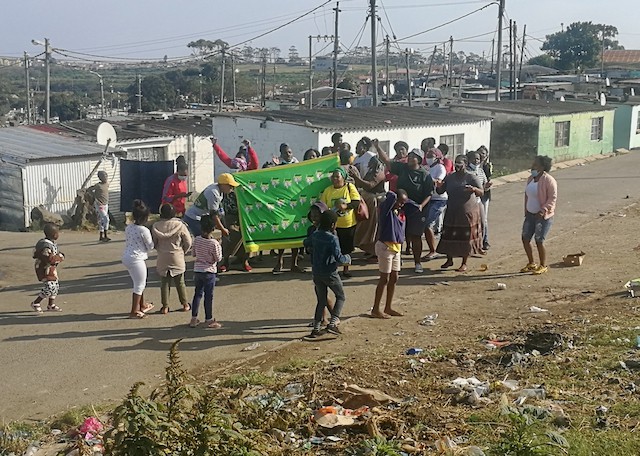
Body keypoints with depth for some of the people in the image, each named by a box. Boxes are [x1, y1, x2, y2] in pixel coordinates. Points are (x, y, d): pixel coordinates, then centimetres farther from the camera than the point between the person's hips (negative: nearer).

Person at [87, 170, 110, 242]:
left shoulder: (107, 184, 6)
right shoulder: (98, 185, -16)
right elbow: (89, 190, -12)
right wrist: (95, 197, -11)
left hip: (105, 204, 7)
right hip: (99, 205, -7)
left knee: (101, 221, 12)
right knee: (106, 219, -16)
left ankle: (101, 236, 19)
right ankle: (105, 236, -13)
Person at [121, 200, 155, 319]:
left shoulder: (128, 227, 6)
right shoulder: (144, 230, -16)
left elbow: (128, 242, 12)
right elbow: (150, 246, -6)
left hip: (126, 256, 8)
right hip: (136, 259, -8)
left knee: (140, 282, 23)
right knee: (139, 285, 3)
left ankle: (142, 305, 37)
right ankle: (134, 311, 6)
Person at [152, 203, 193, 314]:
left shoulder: (156, 226, -8)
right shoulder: (180, 225, -12)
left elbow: (153, 243, 0)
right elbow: (188, 242, -6)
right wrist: (183, 251, 11)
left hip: (162, 259, 1)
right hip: (177, 258, -1)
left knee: (164, 282, 10)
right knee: (180, 282, 12)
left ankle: (165, 306, 13)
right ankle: (185, 304, 20)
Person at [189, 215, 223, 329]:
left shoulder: (196, 240, -4)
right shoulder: (214, 243, -19)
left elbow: (194, 254, 7)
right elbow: (218, 258, -11)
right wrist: (219, 248, 2)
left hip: (197, 270, 5)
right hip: (209, 272, -5)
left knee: (197, 294, 15)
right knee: (208, 296, 3)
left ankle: (193, 319, 20)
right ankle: (209, 320, 11)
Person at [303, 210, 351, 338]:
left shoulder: (315, 235, 3)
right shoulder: (333, 239, -18)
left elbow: (306, 243, 23)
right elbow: (338, 257, -23)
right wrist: (347, 259, -4)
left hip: (316, 273, 6)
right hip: (330, 273, -6)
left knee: (321, 300, 15)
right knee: (341, 297, 11)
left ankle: (316, 328, 11)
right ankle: (332, 324, -3)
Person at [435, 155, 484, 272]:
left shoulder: (471, 177, -5)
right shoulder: (450, 177, 8)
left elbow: (481, 192, -10)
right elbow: (440, 192, 10)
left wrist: (474, 189, -32)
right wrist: (439, 186, -13)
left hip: (467, 213, -4)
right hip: (452, 213, 4)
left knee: (466, 237, 1)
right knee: (449, 236, 6)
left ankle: (464, 263, 11)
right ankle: (449, 260, 22)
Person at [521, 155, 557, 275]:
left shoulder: (548, 180, -15)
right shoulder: (531, 179, 9)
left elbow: (553, 198, -18)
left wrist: (543, 210, -27)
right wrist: (526, 211, 15)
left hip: (543, 216, -8)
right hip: (530, 214, 8)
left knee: (539, 240, -5)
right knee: (525, 238, 8)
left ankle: (543, 266, 11)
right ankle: (531, 264, 23)